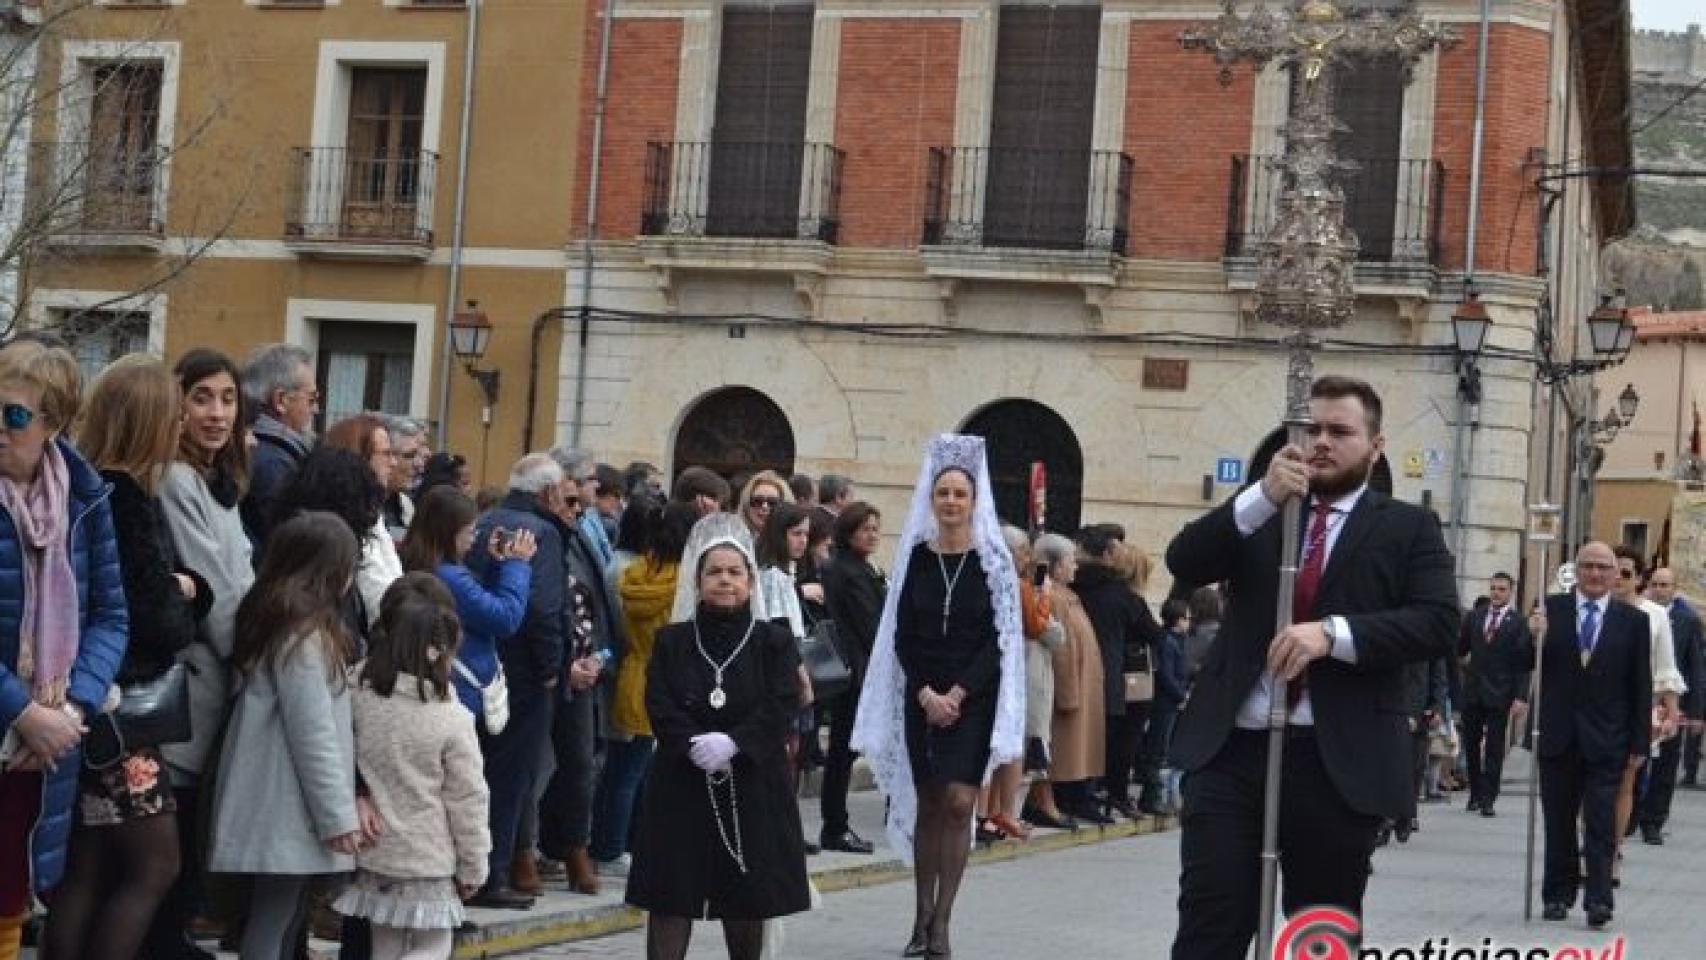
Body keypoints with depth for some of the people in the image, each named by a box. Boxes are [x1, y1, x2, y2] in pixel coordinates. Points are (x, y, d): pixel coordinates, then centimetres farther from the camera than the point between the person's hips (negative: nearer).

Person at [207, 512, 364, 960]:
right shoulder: (304, 636, -16)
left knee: (287, 923, 13)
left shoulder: (278, 624, 12)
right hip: (288, 812, -9)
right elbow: (313, 736, -17)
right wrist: (338, 817, -14)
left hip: (286, 808, 9)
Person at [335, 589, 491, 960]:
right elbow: (467, 800, -7)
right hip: (429, 860, -4)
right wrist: (473, 869, 3)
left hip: (373, 852, 4)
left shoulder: (358, 697, -7)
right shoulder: (452, 720, -13)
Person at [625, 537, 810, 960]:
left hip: (752, 781, 0)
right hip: (682, 781, 0)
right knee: (670, 897, -5)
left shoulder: (774, 641, 4)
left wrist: (733, 743, -21)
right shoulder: (671, 641, 7)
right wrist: (694, 745, -20)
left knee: (747, 897, 7)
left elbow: (782, 707, -9)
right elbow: (660, 706, -4)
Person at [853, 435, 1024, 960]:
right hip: (922, 696, 2)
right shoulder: (916, 556, 4)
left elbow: (1000, 639, -5)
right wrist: (926, 694, -9)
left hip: (973, 698, -2)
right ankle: (923, 918, 13)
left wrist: (958, 694, -12)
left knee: (958, 803, -11)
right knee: (927, 806, 7)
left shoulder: (993, 560, -2)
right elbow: (902, 637, 3)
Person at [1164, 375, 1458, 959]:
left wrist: (1333, 634, -20)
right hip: (1230, 751, 1)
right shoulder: (1258, 514, 15)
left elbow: (1439, 622, -6)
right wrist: (1262, 497, -14)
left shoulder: (1407, 528, 7)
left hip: (1338, 764, -1)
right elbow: (1183, 562, -1)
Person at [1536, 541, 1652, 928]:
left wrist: (1640, 742, 0)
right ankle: (1558, 896, 19)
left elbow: (1642, 687, 3)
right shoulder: (1550, 609, 2)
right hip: (1558, 737, 2)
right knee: (1559, 822, 10)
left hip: (1606, 740, -1)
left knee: (1600, 823, -6)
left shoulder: (1633, 620, 2)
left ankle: (1598, 900, -6)